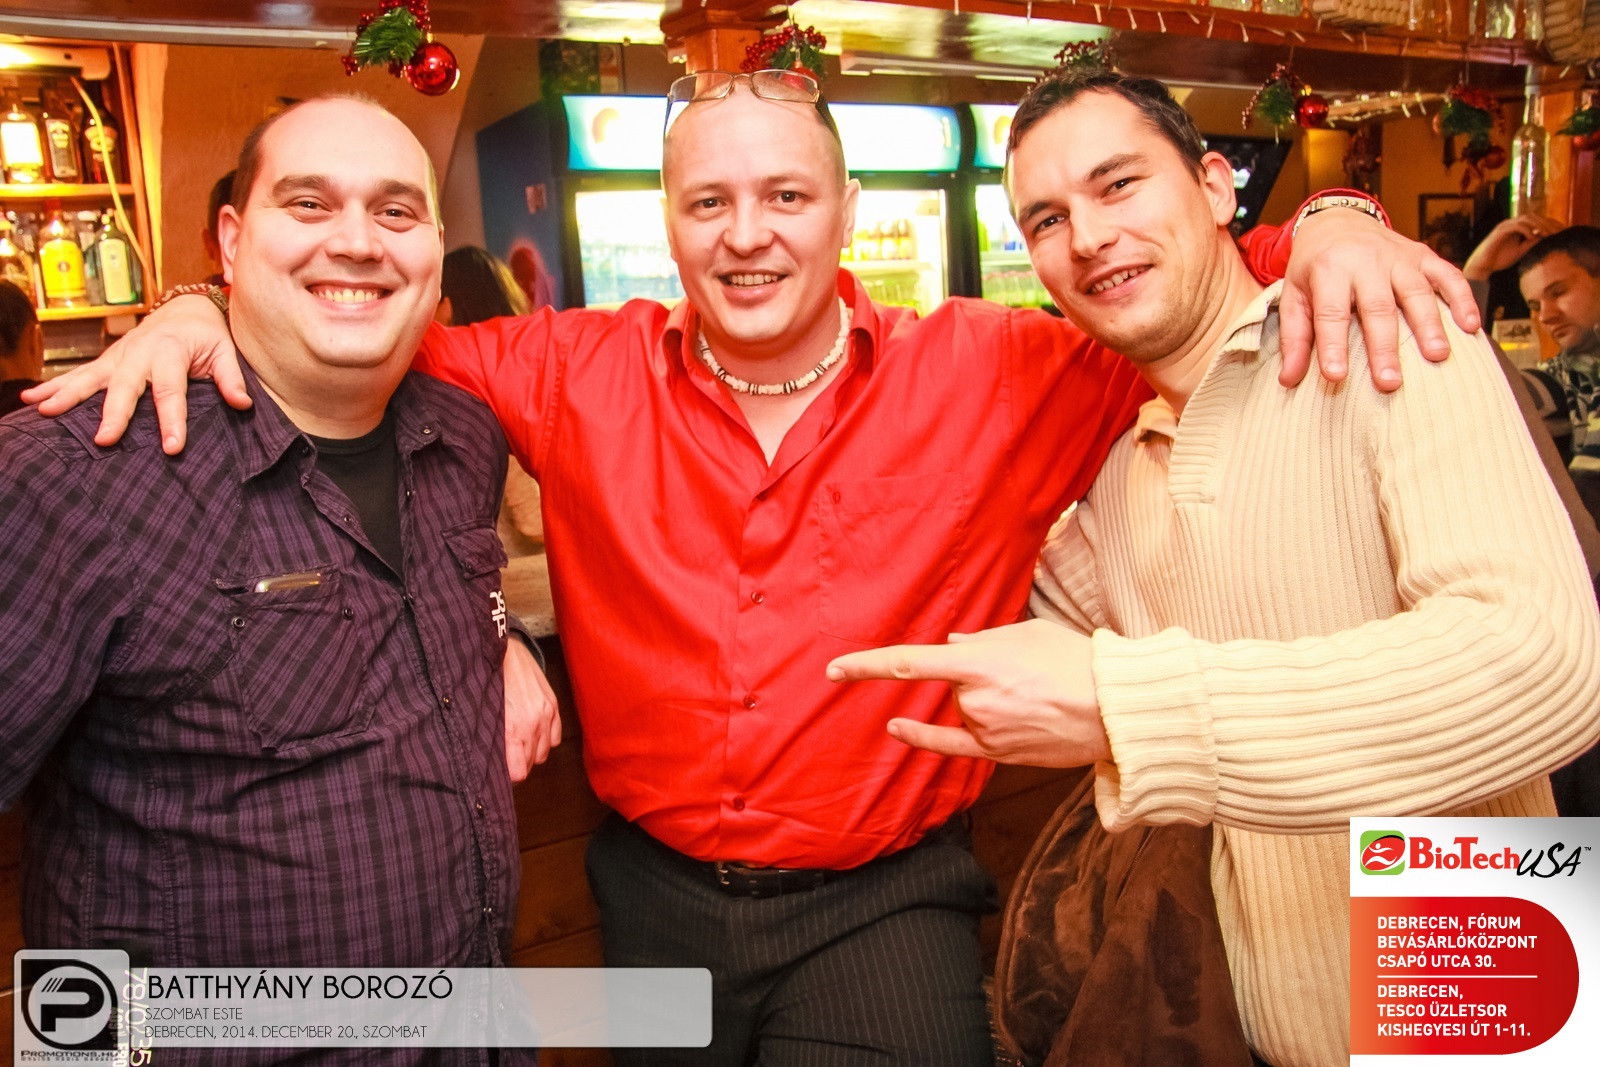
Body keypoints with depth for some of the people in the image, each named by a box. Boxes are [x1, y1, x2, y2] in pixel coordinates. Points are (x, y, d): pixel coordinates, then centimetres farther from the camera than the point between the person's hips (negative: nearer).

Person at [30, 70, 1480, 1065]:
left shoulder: (994, 374, -8)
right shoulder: (580, 378, -3)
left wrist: (1322, 232, -18)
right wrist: (202, 312, -9)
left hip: (885, 900, -2)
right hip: (651, 889, 3)